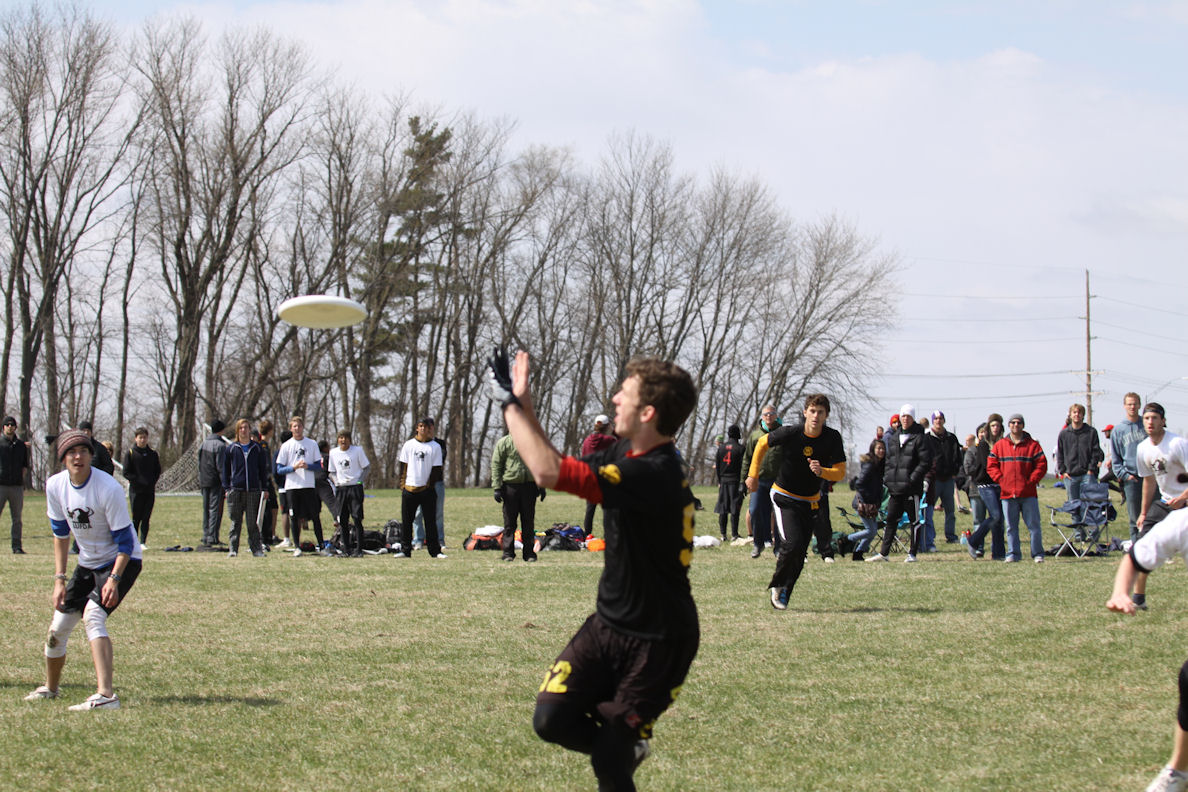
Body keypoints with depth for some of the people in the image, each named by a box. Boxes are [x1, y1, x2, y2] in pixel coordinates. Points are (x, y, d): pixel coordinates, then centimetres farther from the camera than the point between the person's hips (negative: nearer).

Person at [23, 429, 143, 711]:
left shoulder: (108, 488, -25)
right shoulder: (55, 486, -8)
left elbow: (125, 541, -20)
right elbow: (60, 533, 5)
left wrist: (114, 579, -31)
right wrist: (60, 579, 0)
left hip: (121, 561, -6)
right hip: (87, 563, 6)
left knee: (93, 615, -28)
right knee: (58, 627, 9)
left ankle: (105, 695, -36)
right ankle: (50, 687, 35)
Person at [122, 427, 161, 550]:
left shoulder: (153, 454, 10)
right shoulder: (130, 453, 0)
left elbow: (158, 471, 15)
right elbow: (126, 473, -3)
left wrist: (152, 481, -3)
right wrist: (140, 481, -12)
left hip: (150, 490, 3)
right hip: (135, 490, -3)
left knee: (146, 518, 1)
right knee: (136, 518, -2)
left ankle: (143, 542, 3)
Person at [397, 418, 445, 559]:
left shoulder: (435, 447, 5)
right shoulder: (408, 444, 8)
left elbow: (436, 469, 4)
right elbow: (403, 466, 9)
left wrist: (429, 485, -5)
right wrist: (402, 484, 1)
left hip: (427, 489, -1)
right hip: (409, 489, 1)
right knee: (406, 521, 2)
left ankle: (435, 550, 4)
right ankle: (405, 550, 7)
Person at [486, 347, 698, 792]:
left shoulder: (654, 475, -28)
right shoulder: (627, 453, 2)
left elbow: (549, 472, -33)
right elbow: (559, 469, 15)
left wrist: (510, 403, -23)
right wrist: (523, 407, 4)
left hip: (657, 642, -8)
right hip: (610, 622, 8)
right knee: (552, 718, -7)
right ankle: (625, 747, 19)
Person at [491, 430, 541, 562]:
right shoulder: (503, 443, 1)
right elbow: (496, 465, -1)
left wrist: (542, 487, 12)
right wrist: (497, 487, -9)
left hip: (529, 486, 2)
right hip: (510, 486, -2)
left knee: (529, 521, 5)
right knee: (509, 521, 1)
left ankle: (529, 552, 10)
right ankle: (508, 552, 6)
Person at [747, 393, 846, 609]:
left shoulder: (832, 438, -10)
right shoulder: (790, 433, -16)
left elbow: (840, 472, -8)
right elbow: (763, 443, 2)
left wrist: (822, 471, -29)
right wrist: (753, 475, 4)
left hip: (811, 501, 3)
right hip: (784, 497, -3)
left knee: (799, 554, -1)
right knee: (793, 544, -20)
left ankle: (782, 596, 15)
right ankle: (777, 585, 3)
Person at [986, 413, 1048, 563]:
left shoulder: (1032, 445, 5)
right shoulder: (1000, 446, 10)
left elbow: (1041, 465, 2)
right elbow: (991, 465, 10)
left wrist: (1031, 481, -7)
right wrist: (1000, 479, -3)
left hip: (1028, 494, -2)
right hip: (1007, 493, 2)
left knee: (1033, 525, -2)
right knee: (1011, 526, 5)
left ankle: (1038, 554, 4)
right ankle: (1013, 553, 11)